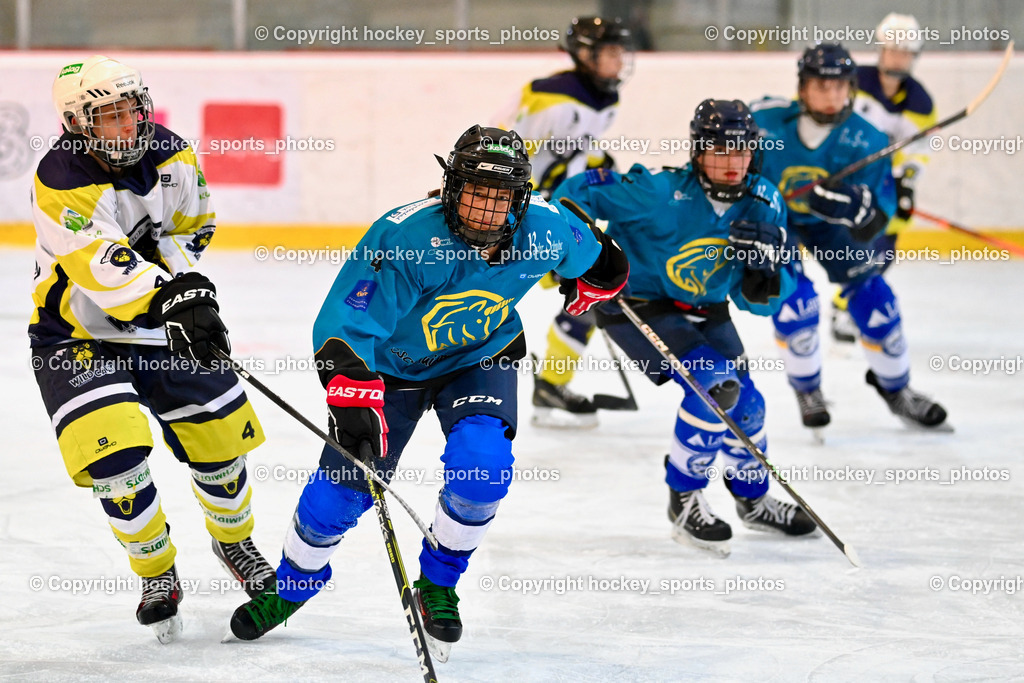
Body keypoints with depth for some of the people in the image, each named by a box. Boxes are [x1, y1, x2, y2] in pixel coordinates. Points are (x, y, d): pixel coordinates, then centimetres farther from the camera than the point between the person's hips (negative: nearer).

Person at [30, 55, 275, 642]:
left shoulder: (171, 156, -7)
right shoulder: (62, 183, -26)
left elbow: (192, 225, 10)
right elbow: (106, 269, -37)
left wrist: (188, 284, -9)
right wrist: (170, 302, -50)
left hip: (161, 327, 5)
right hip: (78, 337, -5)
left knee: (219, 434, 7)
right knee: (113, 448, -22)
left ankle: (235, 541, 38)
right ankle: (157, 573, 0)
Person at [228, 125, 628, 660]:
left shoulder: (544, 231, -22)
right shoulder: (403, 236, -34)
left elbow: (594, 257, 4)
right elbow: (343, 325, -36)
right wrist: (352, 397, -47)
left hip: (481, 359, 2)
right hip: (395, 363, -1)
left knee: (481, 464, -26)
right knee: (340, 490, 0)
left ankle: (437, 588, 0)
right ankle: (291, 586, 32)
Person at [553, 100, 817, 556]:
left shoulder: (763, 204, -11)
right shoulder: (661, 193, -28)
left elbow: (758, 301, -8)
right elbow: (579, 191, -23)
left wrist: (765, 271, -30)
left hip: (704, 308, 7)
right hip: (637, 305, -6)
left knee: (745, 403, 9)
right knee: (716, 386, -23)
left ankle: (753, 499, 37)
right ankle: (684, 500, -5)